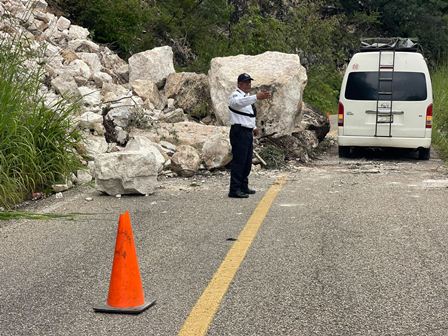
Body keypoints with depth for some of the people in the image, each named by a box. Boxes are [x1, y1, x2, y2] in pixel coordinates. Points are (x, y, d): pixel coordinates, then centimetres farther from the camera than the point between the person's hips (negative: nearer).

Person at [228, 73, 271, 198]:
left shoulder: (248, 96, 20)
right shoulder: (236, 95, -10)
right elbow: (239, 102, -36)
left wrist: (254, 128, 16)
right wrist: (257, 97, -47)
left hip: (248, 132, 10)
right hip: (239, 132, -10)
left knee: (247, 162, 14)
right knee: (238, 161, -11)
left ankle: (243, 187, 24)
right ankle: (234, 190, -9)